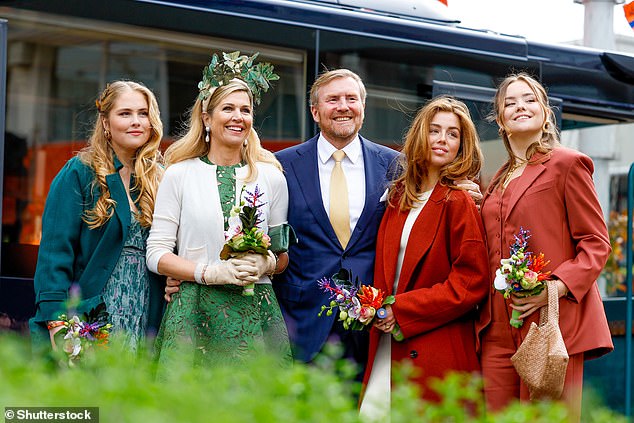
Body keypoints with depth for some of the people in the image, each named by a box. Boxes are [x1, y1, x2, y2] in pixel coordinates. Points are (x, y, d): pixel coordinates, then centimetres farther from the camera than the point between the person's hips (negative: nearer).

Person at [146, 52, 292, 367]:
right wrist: (211, 272, -13)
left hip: (254, 313, 2)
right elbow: (157, 253, 1)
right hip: (194, 313, -1)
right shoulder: (179, 174, 3)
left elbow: (285, 253, 14)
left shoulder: (271, 177, 9)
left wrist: (266, 264, -9)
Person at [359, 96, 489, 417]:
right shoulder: (399, 198, 14)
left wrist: (401, 309, -13)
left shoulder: (461, 202, -6)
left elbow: (471, 282, -12)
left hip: (436, 354, -6)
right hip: (387, 350, 6)